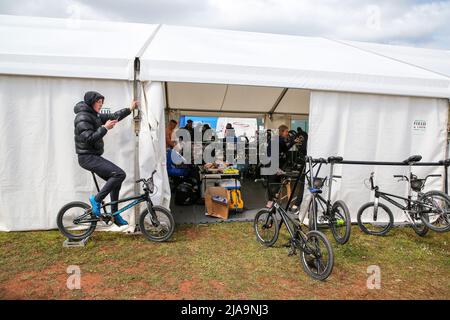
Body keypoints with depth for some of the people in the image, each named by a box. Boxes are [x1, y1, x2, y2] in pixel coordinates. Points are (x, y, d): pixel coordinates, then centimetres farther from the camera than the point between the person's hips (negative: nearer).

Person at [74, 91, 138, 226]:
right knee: (120, 174, -20)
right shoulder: (82, 117, -15)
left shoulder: (94, 115, 14)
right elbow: (89, 139, -24)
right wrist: (105, 128, -21)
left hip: (94, 156, 10)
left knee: (115, 180, 10)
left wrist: (129, 109, 16)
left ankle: (115, 214, 17)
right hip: (87, 157, -10)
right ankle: (96, 199, -6)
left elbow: (113, 116, 19)